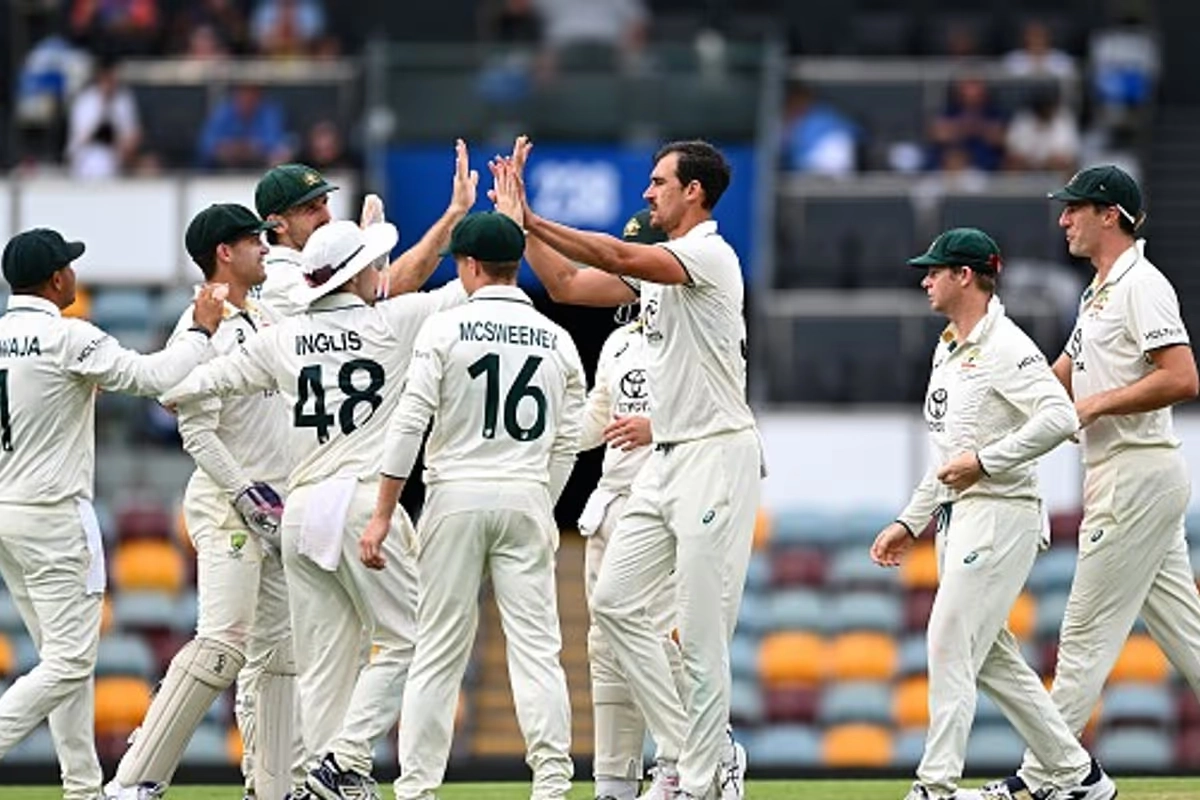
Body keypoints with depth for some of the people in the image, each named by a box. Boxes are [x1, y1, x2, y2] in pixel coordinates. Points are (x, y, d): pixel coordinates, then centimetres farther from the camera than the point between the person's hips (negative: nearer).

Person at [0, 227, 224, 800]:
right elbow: (154, 377, -15)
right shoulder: (69, 338, -14)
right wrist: (202, 330, -1)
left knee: (64, 652, 14)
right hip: (53, 516, -8)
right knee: (70, 659, -6)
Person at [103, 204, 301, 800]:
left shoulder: (266, 320, 14)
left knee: (278, 650, 10)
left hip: (276, 506, 9)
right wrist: (247, 494, -21)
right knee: (223, 642, -19)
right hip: (227, 504, -9)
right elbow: (197, 431, -17)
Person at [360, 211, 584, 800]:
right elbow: (564, 445, 8)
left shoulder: (445, 329, -4)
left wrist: (382, 515, -7)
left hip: (456, 496, -2)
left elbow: (409, 423, -8)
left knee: (440, 649, 2)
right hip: (527, 498, 2)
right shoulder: (558, 342, 7)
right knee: (536, 646, 1)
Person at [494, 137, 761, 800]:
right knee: (614, 601, 7)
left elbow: (617, 257, -27)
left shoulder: (709, 255, -12)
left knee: (701, 635, -8)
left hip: (717, 453, -10)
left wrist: (531, 221, -23)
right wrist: (521, 215, 9)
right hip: (666, 459, 10)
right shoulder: (656, 264, 17)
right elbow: (568, 282, 18)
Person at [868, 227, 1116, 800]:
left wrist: (984, 461, -24)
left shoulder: (1005, 347, -12)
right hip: (958, 517, 10)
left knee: (950, 645, -14)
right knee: (993, 658, 10)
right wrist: (910, 522, 22)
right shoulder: (947, 350, 18)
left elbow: (1060, 419, -26)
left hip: (1000, 512, -10)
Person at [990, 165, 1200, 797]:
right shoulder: (1099, 294, 19)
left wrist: (1096, 405, -18)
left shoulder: (1141, 286, -13)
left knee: (1087, 633, -6)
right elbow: (1055, 383, 27)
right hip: (1122, 480, 11)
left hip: (1139, 478, -11)